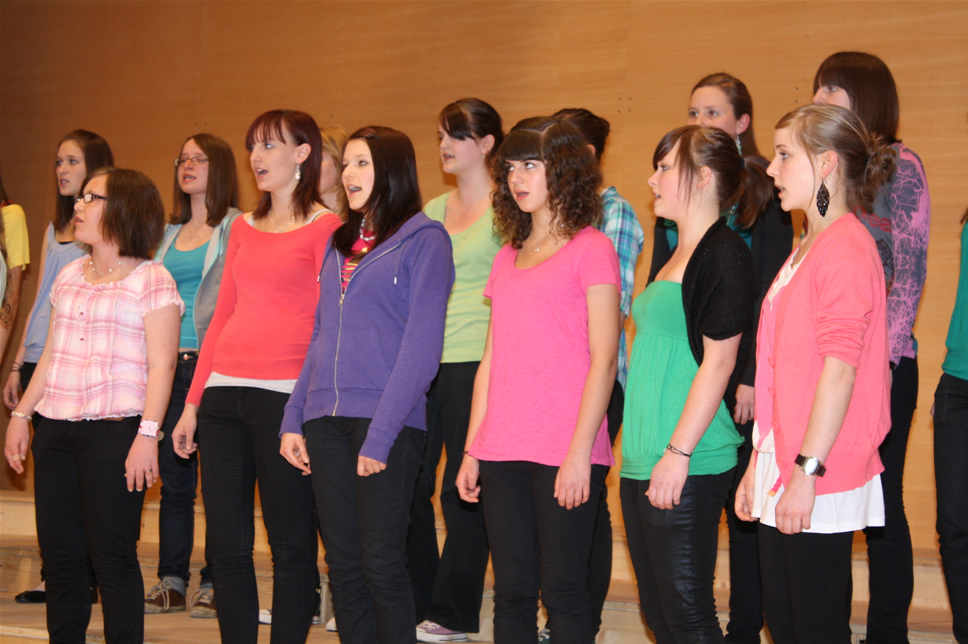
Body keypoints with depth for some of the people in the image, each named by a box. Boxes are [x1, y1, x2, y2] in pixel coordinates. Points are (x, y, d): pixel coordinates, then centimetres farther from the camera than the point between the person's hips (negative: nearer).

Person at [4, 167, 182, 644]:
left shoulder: (151, 280, -3)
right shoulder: (70, 277, 17)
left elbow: (161, 366, -8)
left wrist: (148, 434, -16)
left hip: (113, 430, -6)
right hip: (55, 427, 7)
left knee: (112, 555, -6)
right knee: (58, 551, 8)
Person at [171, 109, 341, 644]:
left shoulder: (325, 227, -1)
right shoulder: (244, 228, 18)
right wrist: (193, 403, 16)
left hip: (284, 395, -6)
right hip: (224, 395, 6)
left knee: (290, 543, 0)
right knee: (225, 543, 6)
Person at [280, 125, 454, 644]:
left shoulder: (424, 241, -3)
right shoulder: (339, 243, 17)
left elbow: (421, 347, -10)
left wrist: (380, 435, -16)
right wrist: (293, 419, 9)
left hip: (387, 421, -6)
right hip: (326, 421, 6)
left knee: (382, 562, -5)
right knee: (343, 563, 7)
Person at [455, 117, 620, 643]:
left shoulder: (590, 249, -3)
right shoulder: (508, 258, 16)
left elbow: (604, 358, -9)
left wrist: (579, 452, -15)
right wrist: (472, 449, 12)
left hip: (565, 455, -6)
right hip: (502, 454, 6)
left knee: (563, 591, -3)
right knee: (511, 592, 7)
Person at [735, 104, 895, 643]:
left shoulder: (846, 246, -13)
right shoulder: (808, 248, 18)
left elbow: (840, 368, -20)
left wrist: (807, 471, -21)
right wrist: (759, 464, 19)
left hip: (821, 479, -10)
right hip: (781, 470, 10)